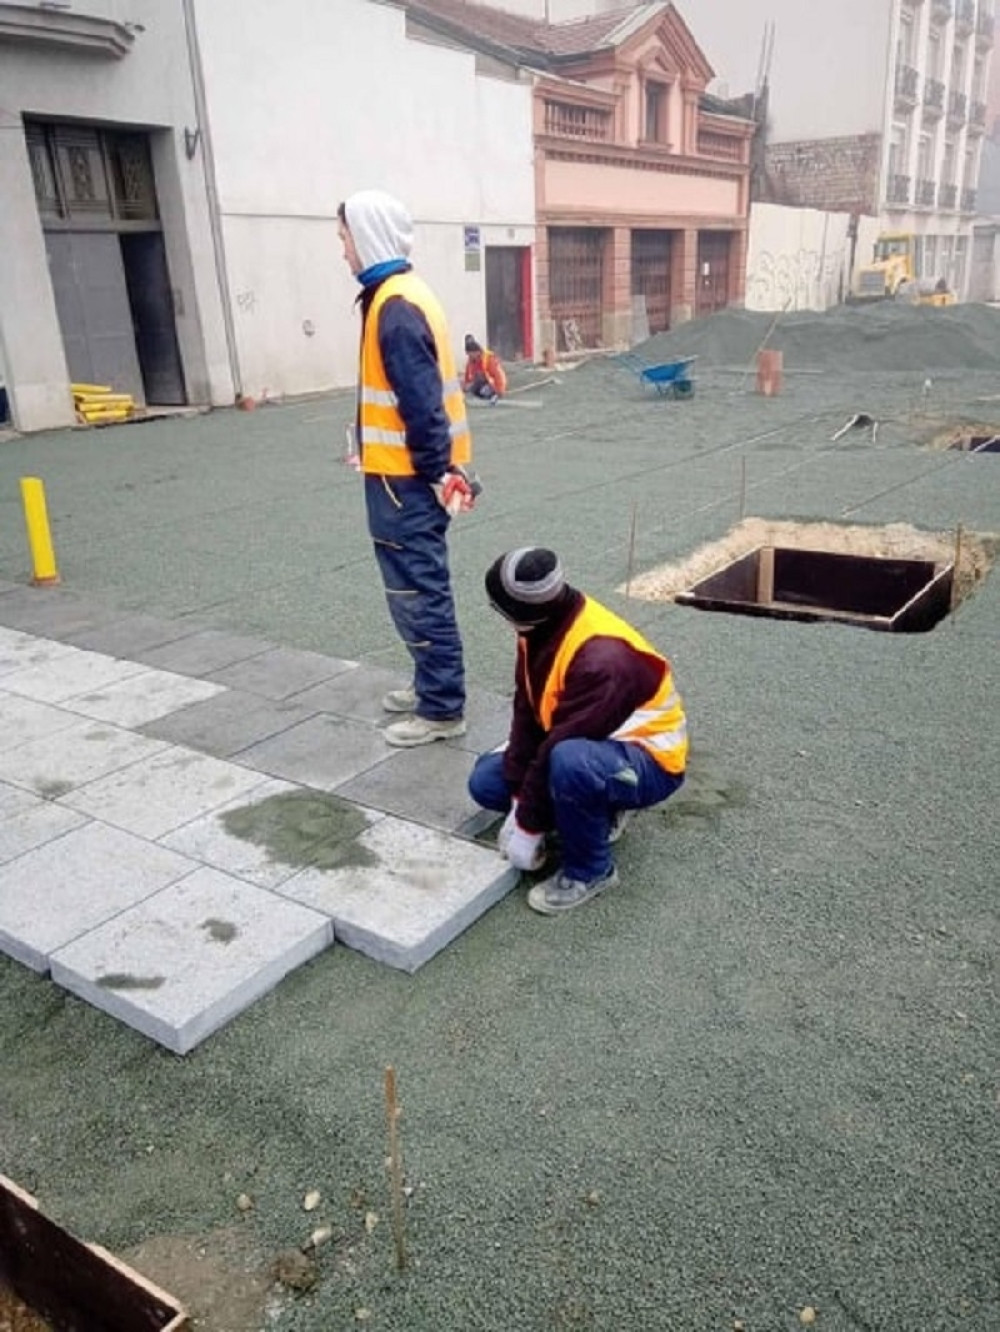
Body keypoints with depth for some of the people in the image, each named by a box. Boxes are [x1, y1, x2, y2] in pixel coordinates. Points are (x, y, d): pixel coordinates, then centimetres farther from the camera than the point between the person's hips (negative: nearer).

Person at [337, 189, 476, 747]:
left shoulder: (395, 306, -17)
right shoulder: (403, 295, 14)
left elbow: (420, 401, -22)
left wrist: (437, 474, -20)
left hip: (408, 476, -10)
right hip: (412, 472, 10)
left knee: (416, 591, -3)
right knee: (420, 586, 17)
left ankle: (443, 708, 6)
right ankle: (433, 686, 30)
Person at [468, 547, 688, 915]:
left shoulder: (603, 658, -35)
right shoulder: (543, 627, -9)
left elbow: (562, 746, -31)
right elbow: (527, 711, -6)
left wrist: (528, 824, -22)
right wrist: (519, 798, -11)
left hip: (648, 762, -8)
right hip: (579, 746, 8)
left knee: (569, 762, -40)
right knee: (485, 781, 0)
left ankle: (589, 870, -15)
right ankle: (594, 811, 10)